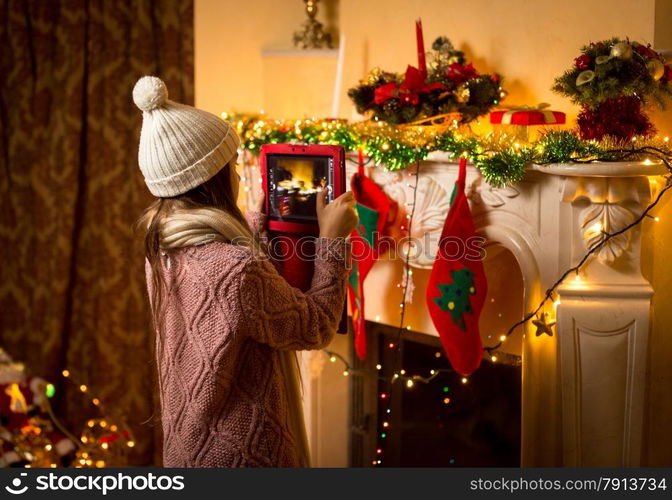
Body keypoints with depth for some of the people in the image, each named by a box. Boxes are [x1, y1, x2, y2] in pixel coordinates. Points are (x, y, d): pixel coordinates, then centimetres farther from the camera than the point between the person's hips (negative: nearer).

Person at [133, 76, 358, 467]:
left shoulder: (160, 244, -6)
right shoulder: (240, 271, -32)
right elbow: (316, 328, -16)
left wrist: (265, 219, 22)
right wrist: (333, 239, -10)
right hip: (240, 454, -8)